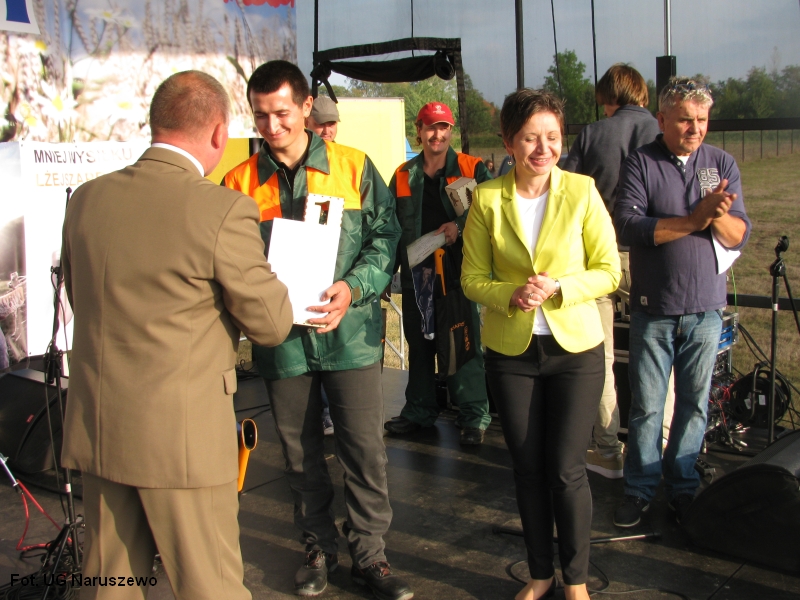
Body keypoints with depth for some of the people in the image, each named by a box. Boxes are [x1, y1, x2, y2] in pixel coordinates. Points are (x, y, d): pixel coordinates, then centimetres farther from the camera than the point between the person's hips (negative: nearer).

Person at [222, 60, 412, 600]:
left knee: (366, 449, 3)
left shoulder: (353, 167, 1)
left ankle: (370, 554, 20)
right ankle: (320, 549, 32)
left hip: (350, 332, -1)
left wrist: (353, 287, -17)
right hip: (281, 338, 2)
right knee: (300, 454, 13)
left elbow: (386, 236, -1)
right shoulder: (240, 181, 3)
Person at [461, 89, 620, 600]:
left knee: (567, 471, 2)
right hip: (511, 351, 2)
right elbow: (472, 278, 1)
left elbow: (609, 272, -4)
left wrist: (559, 287, -21)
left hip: (575, 347, -1)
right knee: (528, 468, 12)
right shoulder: (487, 198, -3)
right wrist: (511, 296, -18)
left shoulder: (581, 191, -6)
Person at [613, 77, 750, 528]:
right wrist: (694, 220, -19)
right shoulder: (641, 164, -3)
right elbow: (628, 226, -17)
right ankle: (640, 489, 18)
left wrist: (718, 216, -22)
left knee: (694, 403, 11)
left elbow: (739, 237, -1)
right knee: (647, 405, 4)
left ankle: (683, 486, 25)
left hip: (706, 308, 3)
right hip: (653, 308, -2)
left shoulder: (722, 164, 5)